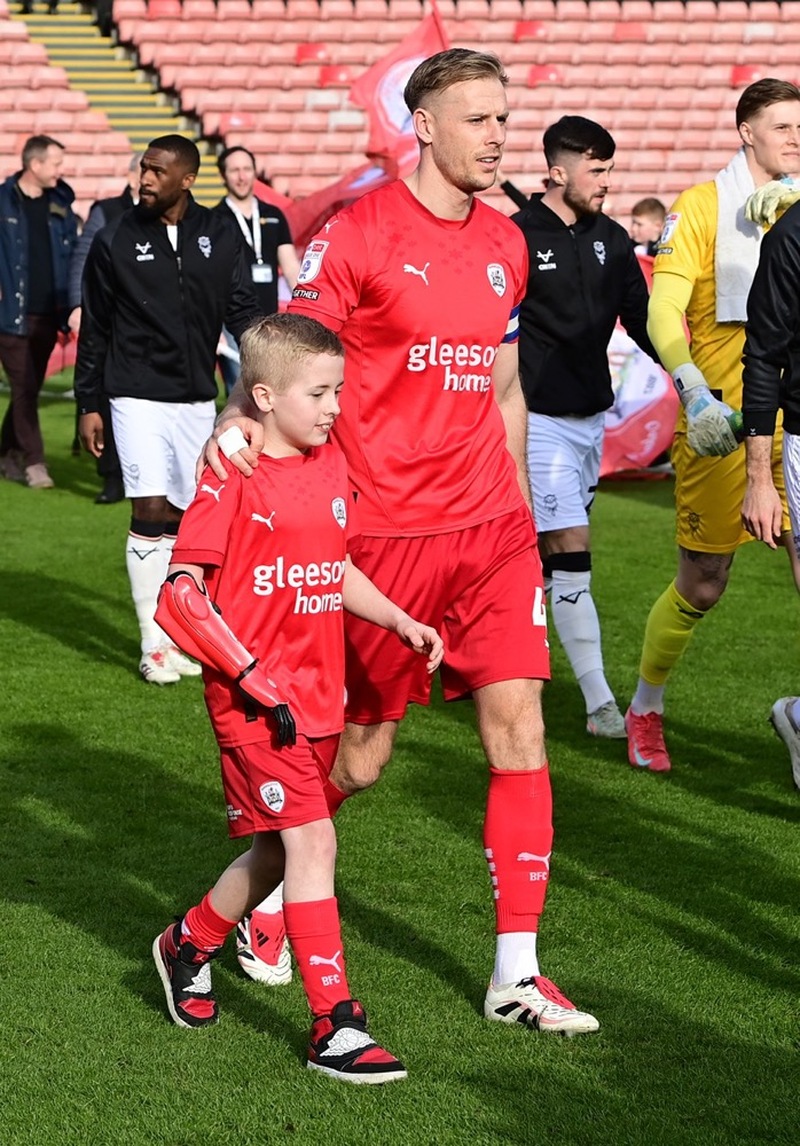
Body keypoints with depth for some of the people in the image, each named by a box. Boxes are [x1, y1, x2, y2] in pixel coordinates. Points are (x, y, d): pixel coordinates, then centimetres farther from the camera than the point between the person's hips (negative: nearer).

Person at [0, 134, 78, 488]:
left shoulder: (60, 205, 8)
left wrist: (70, 312, 6)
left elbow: (73, 259, 11)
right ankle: (33, 462, -1)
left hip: (48, 314, 5)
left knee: (30, 389, 10)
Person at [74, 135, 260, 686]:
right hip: (138, 397, -3)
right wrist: (89, 404, 3)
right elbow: (94, 328, 3)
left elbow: (243, 311, 7)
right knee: (152, 514, -8)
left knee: (186, 517, 8)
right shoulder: (115, 240, -2)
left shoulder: (219, 237, 2)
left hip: (198, 398, 3)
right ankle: (155, 645, -3)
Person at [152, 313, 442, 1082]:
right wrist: (251, 676, -19)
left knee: (279, 851, 15)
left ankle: (188, 944, 40)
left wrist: (401, 622, 11)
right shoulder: (233, 479, -13)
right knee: (311, 839, -13)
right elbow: (182, 591, -15)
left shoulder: (331, 467, 9)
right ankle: (336, 1027, -9)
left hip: (318, 694, 8)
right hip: (254, 700, -8)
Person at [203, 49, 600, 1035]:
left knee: (520, 733, -2)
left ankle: (516, 974, 5)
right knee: (361, 753, 5)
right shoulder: (357, 233, -8)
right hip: (386, 529, -5)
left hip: (491, 526, 5)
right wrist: (238, 417, -31)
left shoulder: (505, 242, 11)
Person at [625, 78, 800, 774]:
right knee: (702, 587, 4)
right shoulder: (702, 207, -4)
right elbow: (662, 310, -13)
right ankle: (646, 710, 27)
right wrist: (696, 393, -26)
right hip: (720, 426, -4)